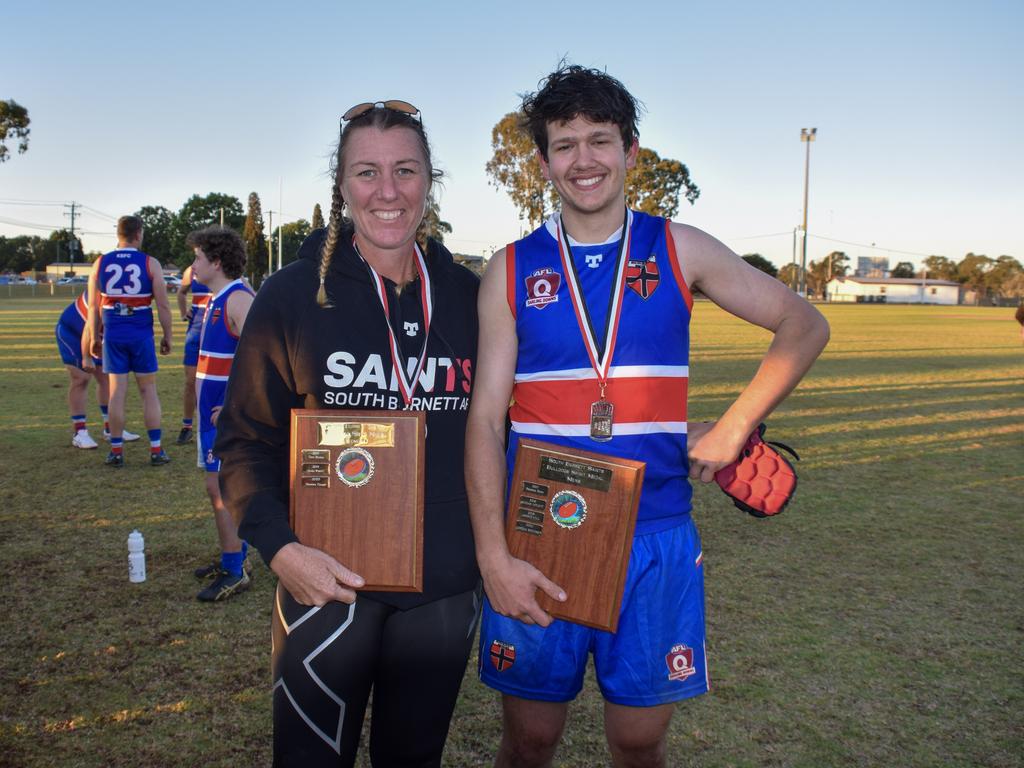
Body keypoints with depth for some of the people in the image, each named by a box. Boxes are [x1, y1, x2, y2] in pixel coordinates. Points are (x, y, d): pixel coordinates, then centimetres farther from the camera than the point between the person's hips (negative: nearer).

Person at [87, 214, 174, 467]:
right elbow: (163, 306, -7)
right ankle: (156, 450, 7)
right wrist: (167, 336, 3)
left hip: (113, 334, 2)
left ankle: (116, 451, 10)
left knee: (117, 391, 6)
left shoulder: (100, 263, 3)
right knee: (148, 390, 7)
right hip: (141, 334, -2)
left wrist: (95, 337, 16)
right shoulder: (150, 264, -5)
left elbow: (94, 307, 5)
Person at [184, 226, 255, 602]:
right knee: (226, 488, 15)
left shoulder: (238, 299, -17)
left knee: (220, 488, -7)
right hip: (217, 411, 10)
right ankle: (234, 558, 26)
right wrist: (208, 400, 19)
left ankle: (234, 573, 0)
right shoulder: (218, 300, 15)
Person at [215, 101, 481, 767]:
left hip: (446, 589, 3)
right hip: (329, 580, -2)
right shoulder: (294, 294, -5)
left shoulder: (465, 295, 2)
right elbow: (245, 438, -3)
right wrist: (278, 545, -17)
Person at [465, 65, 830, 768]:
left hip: (656, 538, 0)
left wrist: (733, 429, -1)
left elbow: (804, 326, 9)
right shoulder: (512, 271, 2)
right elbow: (485, 418, -2)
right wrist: (494, 556, -10)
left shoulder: (678, 251, 2)